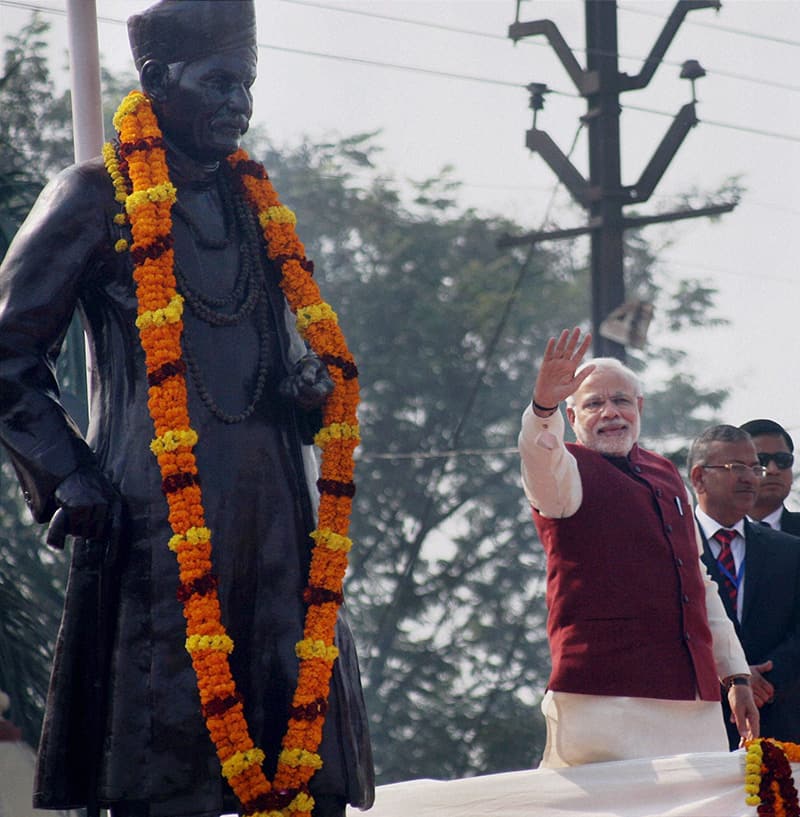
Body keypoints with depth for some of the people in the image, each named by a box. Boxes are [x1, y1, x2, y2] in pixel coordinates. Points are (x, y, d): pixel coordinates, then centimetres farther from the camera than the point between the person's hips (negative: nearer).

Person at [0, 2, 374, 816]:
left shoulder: (255, 205, 20)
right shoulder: (97, 198, 2)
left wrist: (311, 384, 6)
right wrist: (67, 479, -9)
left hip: (274, 510, 6)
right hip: (160, 525, -6)